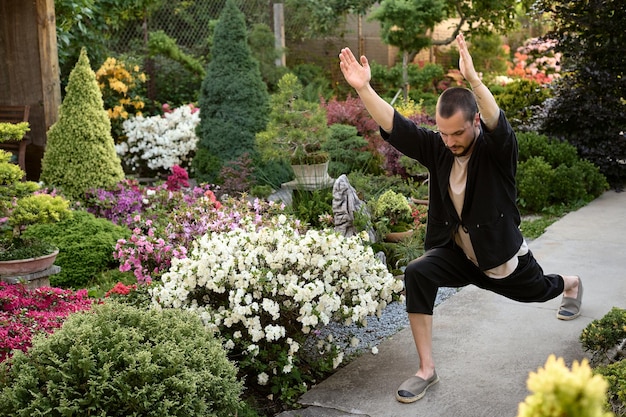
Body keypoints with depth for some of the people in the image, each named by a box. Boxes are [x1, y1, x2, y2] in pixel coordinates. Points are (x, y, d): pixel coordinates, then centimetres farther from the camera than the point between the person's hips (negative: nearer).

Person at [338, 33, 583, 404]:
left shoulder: (496, 148, -24)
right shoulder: (436, 148, -15)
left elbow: (499, 124, -48)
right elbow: (394, 127, -26)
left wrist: (474, 79, -66)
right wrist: (364, 88, -43)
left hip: (502, 254, -2)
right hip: (456, 251, 2)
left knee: (538, 290, 26)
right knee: (417, 274, -29)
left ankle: (572, 285, 68)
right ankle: (427, 371, -18)